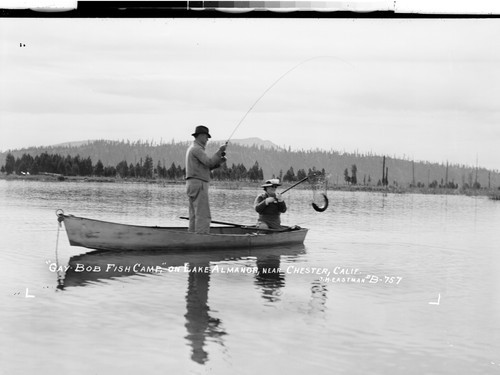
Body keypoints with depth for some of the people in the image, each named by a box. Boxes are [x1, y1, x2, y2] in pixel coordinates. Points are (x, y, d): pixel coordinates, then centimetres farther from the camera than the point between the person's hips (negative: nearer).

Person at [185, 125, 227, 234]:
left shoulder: (192, 149, 22)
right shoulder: (197, 149, -11)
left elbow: (206, 167, 20)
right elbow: (209, 163, -23)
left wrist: (219, 161, 9)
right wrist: (219, 151, -13)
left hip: (192, 184, 10)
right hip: (198, 185, -10)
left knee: (194, 216, 10)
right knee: (203, 216, -13)